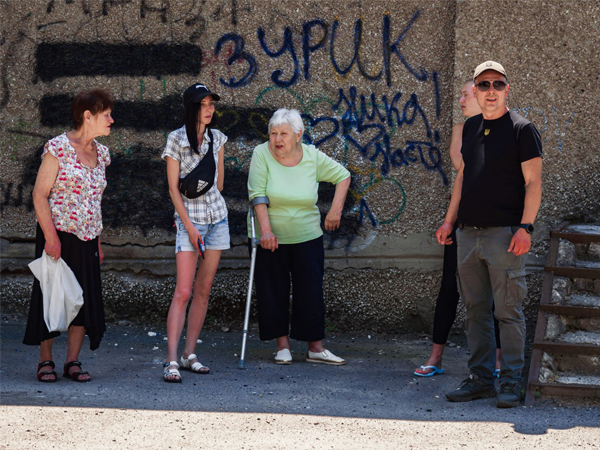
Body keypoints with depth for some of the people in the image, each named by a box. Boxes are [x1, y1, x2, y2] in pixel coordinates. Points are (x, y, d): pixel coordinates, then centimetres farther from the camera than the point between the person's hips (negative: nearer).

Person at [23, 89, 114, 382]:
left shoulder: (100, 153, 12)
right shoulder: (58, 148, -8)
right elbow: (39, 195, -10)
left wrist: (98, 242, 15)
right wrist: (50, 236, -17)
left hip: (87, 238, 6)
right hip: (58, 235, -6)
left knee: (86, 300, 2)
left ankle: (72, 362, 9)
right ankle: (45, 362, 9)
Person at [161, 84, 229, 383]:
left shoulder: (217, 139, 7)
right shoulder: (176, 140, -6)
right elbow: (173, 188, -7)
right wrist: (190, 227, -12)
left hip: (216, 217, 5)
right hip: (188, 220, -5)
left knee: (203, 290, 5)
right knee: (183, 292, -12)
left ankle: (190, 355, 12)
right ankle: (171, 361, -14)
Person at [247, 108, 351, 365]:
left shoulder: (313, 157, -3)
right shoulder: (262, 154, -9)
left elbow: (342, 176, 10)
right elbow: (258, 195, -15)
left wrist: (336, 209, 0)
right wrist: (265, 231, -24)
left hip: (307, 237, 1)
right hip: (270, 238, -1)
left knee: (311, 293, 1)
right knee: (273, 293, 3)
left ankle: (315, 347, 7)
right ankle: (282, 344, 13)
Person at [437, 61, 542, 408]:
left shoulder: (521, 129, -4)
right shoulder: (471, 128, 15)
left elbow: (533, 182, -7)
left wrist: (525, 227, -16)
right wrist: (450, 221, 18)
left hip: (504, 234, -6)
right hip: (469, 233, 6)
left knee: (508, 311, -5)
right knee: (476, 310, 8)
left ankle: (511, 383, 1)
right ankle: (481, 379, 15)